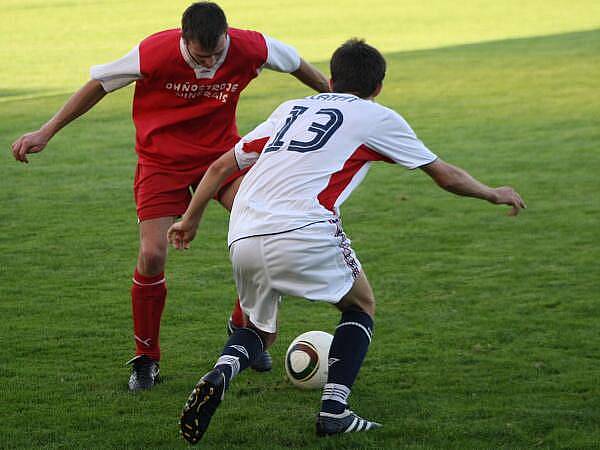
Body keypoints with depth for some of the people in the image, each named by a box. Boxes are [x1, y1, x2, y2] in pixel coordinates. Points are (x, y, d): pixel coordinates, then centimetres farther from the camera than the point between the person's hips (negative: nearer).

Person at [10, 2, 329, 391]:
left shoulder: (251, 48, -21)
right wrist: (46, 133, -8)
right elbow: (98, 85, -11)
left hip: (221, 151, 2)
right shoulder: (154, 53, -26)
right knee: (152, 254, -14)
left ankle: (244, 327, 6)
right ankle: (146, 359, 6)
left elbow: (295, 64, 2)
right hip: (162, 160, -2)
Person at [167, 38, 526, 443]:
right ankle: (334, 409, 6)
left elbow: (222, 166, 28)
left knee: (261, 331, 26)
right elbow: (446, 175, 23)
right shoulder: (378, 118, 15)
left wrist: (191, 220, 39)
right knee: (361, 305, 22)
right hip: (303, 234, -4)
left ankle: (220, 374, -7)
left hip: (243, 238, 5)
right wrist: (494, 194, 40)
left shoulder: (291, 109, 27)